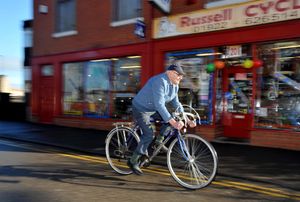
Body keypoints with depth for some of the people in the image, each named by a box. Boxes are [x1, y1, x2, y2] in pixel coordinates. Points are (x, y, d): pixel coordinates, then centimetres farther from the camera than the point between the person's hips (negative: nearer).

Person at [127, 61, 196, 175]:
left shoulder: (175, 85, -1)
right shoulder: (160, 81, -30)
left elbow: (176, 103, 5)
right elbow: (159, 104, -37)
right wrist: (172, 121, -42)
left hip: (153, 109, 8)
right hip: (140, 109, -8)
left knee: (174, 118, -9)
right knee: (149, 134, -18)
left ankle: (159, 140, 8)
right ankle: (133, 161, -3)